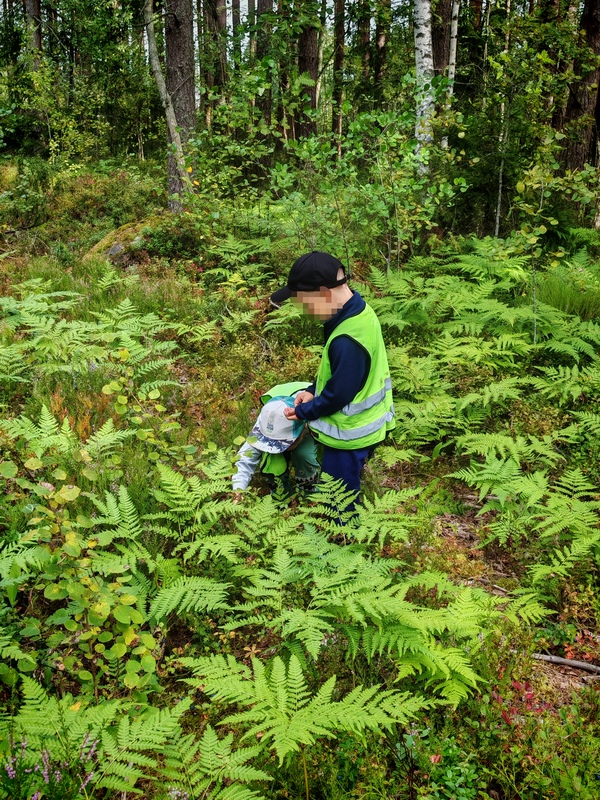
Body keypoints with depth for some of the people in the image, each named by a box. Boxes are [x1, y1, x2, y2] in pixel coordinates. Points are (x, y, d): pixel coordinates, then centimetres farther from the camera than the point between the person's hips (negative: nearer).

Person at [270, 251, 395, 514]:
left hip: (350, 433, -9)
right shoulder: (358, 311, -2)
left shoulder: (347, 342, -35)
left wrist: (304, 411, -8)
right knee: (344, 493, 27)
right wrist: (312, 390, 2)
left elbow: (337, 395, -24)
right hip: (362, 424, 9)